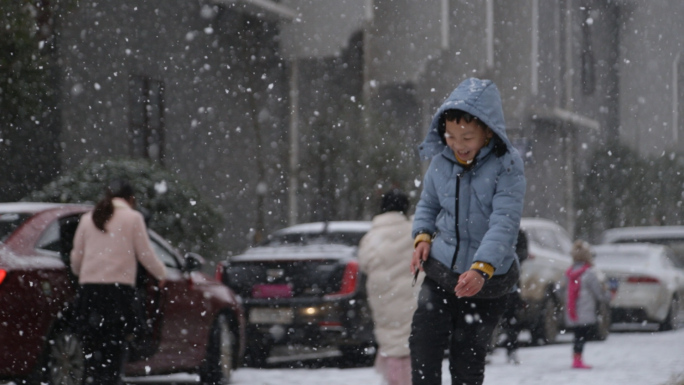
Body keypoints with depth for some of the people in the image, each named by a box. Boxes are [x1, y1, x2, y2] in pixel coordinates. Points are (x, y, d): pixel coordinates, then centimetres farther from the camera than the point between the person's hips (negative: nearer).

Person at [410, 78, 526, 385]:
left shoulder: (507, 165, -15)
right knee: (423, 344, -8)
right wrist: (423, 235, -4)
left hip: (487, 280, -3)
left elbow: (504, 222, -24)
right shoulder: (441, 161, -1)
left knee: (468, 359, 6)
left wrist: (482, 268, -36)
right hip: (441, 268, 3)